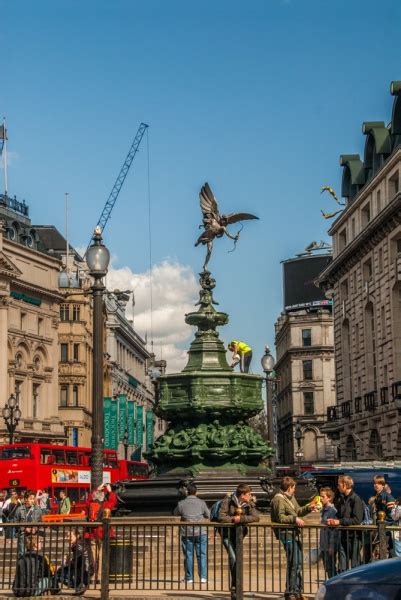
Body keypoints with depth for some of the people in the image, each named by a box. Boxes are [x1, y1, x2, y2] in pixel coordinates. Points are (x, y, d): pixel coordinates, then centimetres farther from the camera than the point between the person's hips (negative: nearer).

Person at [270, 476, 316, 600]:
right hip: (287, 534, -10)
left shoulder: (291, 497, 17)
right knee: (293, 563, -8)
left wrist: (308, 508, 10)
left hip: (295, 533, 10)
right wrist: (295, 518, -25)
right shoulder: (279, 499, -13)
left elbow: (298, 511, 24)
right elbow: (280, 518, -19)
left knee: (298, 563, 15)